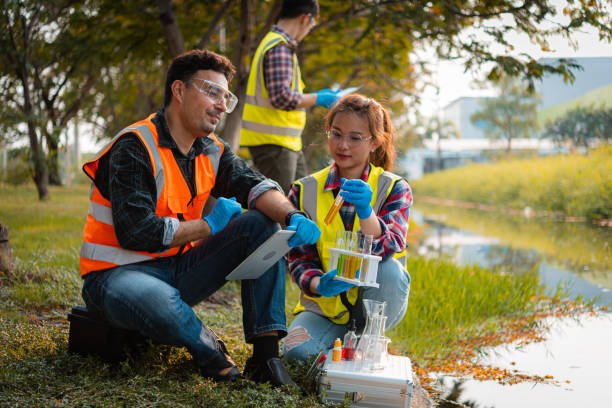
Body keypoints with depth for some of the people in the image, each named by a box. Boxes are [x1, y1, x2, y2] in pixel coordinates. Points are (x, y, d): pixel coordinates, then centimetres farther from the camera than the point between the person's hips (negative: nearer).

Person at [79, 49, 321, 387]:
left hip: (178, 268, 8)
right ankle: (209, 350, -8)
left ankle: (265, 351, -13)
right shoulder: (135, 147, -17)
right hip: (119, 271, -7)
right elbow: (136, 232, -25)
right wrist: (210, 226, -14)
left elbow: (251, 184, -6)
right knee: (156, 300, -43)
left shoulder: (212, 151, 7)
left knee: (262, 223, -5)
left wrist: (293, 216, -29)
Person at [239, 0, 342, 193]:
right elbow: (282, 97, -26)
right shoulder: (279, 48, -17)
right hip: (272, 141, -10)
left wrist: (317, 96, 19)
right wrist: (319, 99, -13)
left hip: (287, 141, 10)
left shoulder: (278, 43, 16)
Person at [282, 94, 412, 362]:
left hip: (375, 302, 0)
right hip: (325, 305, 1)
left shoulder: (394, 188, -5)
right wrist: (318, 284, -27)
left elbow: (390, 249, -22)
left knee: (390, 269, -32)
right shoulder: (305, 191, 0)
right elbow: (299, 259, -4)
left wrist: (366, 213, -43)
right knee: (296, 350, -29)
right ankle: (341, 338, 6)